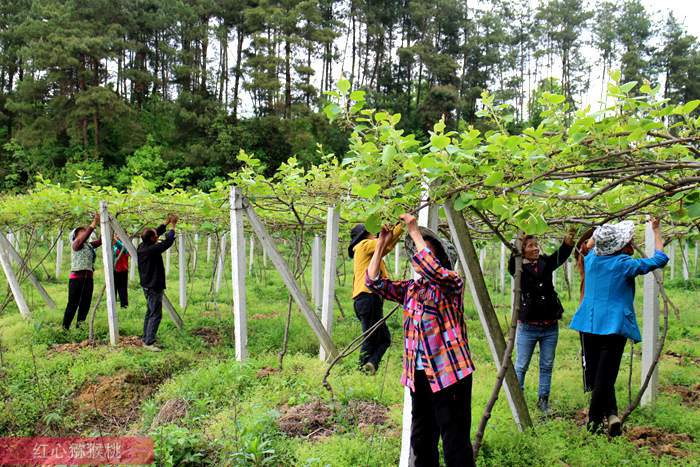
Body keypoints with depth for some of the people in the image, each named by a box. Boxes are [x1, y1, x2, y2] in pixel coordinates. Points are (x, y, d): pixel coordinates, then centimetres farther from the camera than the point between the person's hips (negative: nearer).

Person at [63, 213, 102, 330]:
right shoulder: (75, 244, -5)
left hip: (88, 278, 7)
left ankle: (79, 328, 16)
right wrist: (93, 224, -25)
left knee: (85, 305, 8)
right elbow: (83, 238, -24)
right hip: (77, 278, -7)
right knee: (72, 305, -5)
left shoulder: (89, 245, 15)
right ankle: (65, 328, 2)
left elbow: (101, 240, 8)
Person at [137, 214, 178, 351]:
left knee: (150, 313, 18)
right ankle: (149, 342, -6)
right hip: (154, 287, -10)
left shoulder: (142, 247, 4)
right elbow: (168, 242, -20)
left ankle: (146, 339, 24)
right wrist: (173, 226, -9)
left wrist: (166, 222, 16)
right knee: (155, 315, -6)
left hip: (147, 286, 10)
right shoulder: (152, 250, -23)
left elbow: (157, 232, 16)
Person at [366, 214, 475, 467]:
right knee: (421, 440, 17)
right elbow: (374, 281, 5)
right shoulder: (411, 288, 12)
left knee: (455, 443, -1)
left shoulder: (452, 282, -6)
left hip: (449, 373, -7)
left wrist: (414, 232, -22)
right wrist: (382, 243, 0)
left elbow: (433, 271, -28)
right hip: (418, 375, 7)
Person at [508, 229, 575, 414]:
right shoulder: (518, 268, -4)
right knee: (521, 366, 5)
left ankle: (543, 400, 23)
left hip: (550, 326, 3)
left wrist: (568, 241, -33)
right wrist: (516, 250, -41)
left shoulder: (545, 263, 4)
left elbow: (561, 256, -13)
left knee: (547, 366, 12)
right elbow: (512, 265, -27)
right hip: (528, 327, -3)